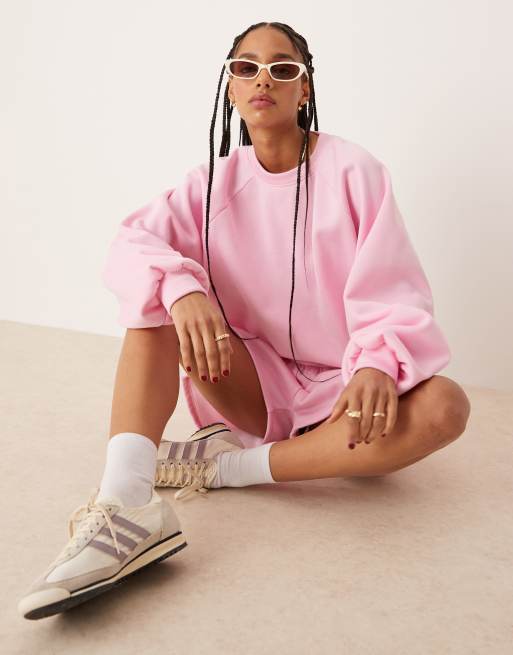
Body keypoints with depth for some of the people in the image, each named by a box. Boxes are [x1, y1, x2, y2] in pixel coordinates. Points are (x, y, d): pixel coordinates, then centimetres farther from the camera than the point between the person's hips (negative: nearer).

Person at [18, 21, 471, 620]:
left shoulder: (353, 171, -7)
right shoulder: (217, 179, 0)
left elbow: (391, 294, -13)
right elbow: (132, 242, -14)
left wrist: (378, 365, -34)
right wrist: (180, 288, -37)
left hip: (338, 389, -1)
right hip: (252, 383, 2)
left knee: (444, 405, -30)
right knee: (160, 294, -19)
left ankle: (226, 464, -26)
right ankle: (126, 501, -36)